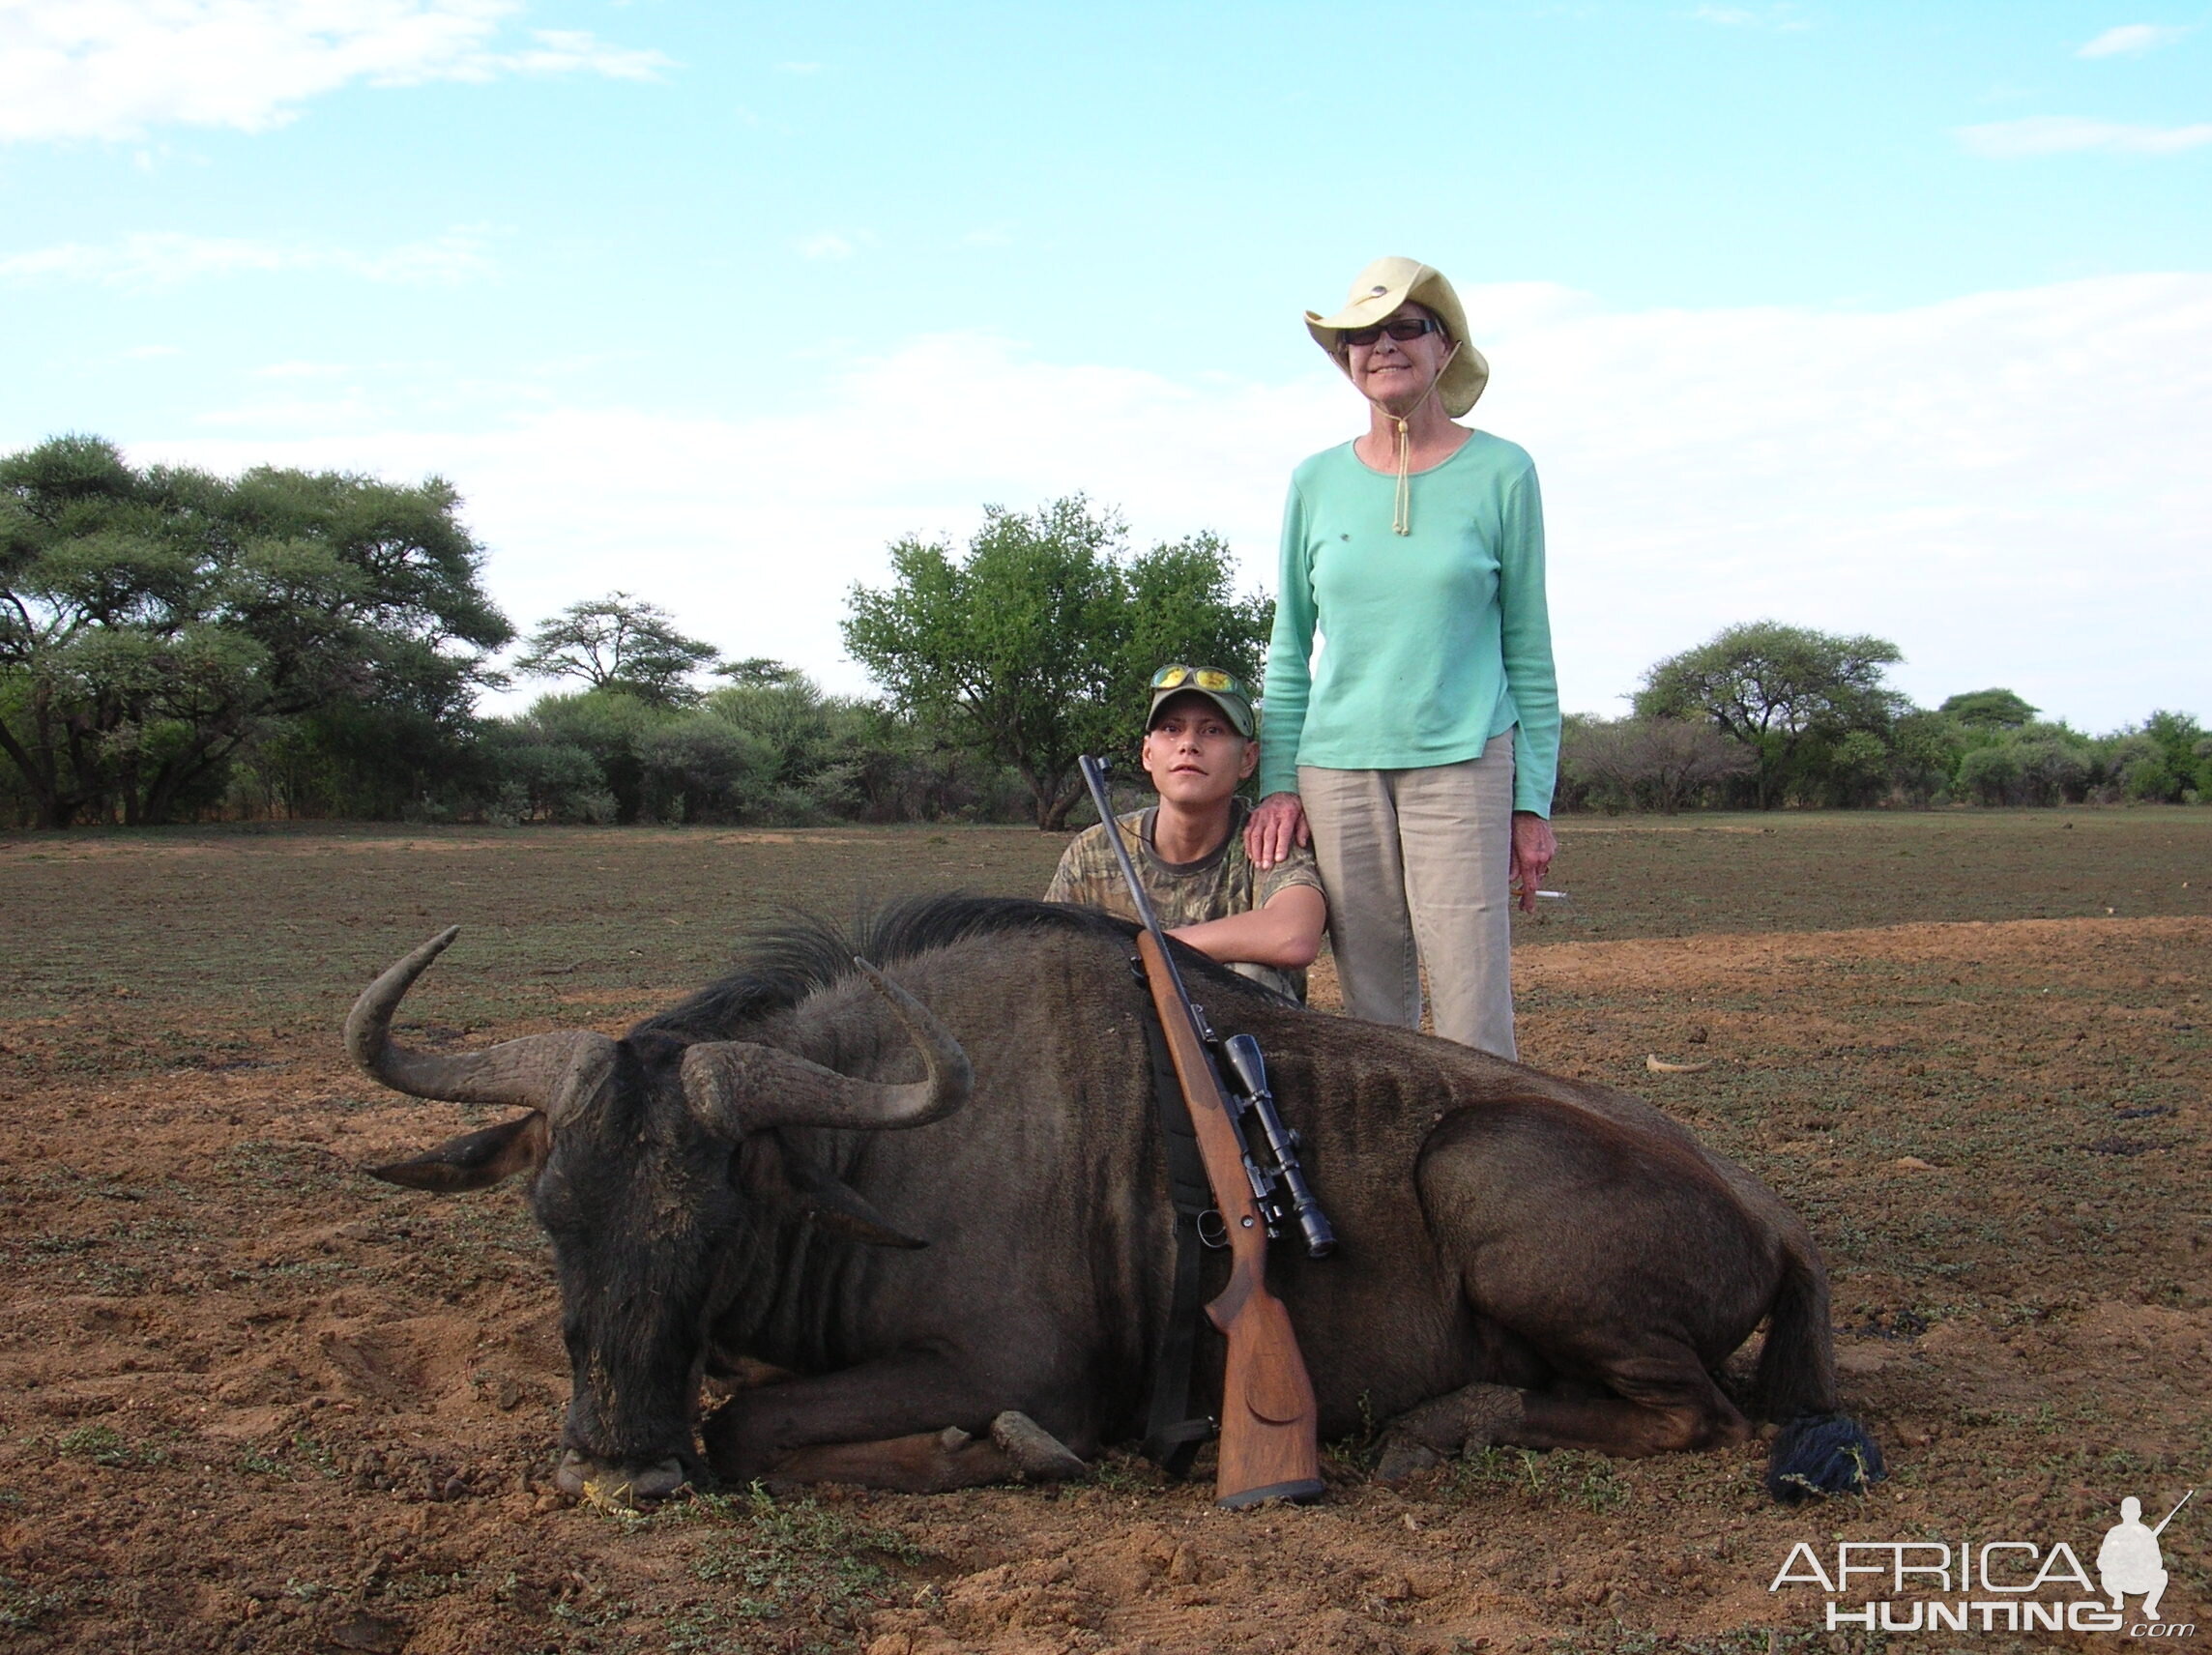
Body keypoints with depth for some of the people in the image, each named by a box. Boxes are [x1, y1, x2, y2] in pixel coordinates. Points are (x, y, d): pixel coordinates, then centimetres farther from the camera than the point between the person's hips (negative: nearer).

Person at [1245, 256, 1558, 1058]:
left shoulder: (1500, 473, 3)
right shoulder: (1317, 481, 9)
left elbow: (1529, 651, 5)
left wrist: (1533, 800, 1)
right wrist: (1277, 784, 5)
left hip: (1463, 764, -2)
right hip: (1338, 770, 3)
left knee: (1472, 1013, -8)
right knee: (1370, 1014, 6)